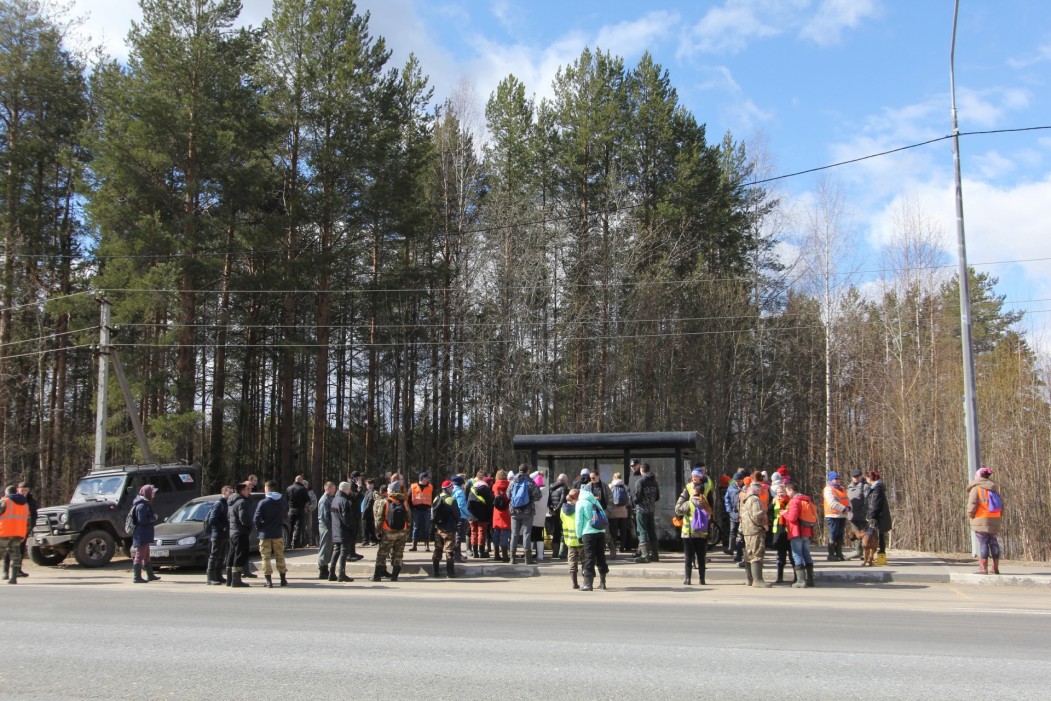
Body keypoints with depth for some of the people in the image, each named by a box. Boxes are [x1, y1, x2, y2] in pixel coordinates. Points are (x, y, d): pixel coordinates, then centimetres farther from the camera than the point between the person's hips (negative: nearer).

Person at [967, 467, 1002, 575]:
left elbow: (972, 504, -15)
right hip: (995, 520, 6)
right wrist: (999, 517, 17)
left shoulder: (976, 488, -6)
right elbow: (1001, 505, 13)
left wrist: (970, 515, -2)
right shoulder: (994, 488, 14)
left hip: (981, 519, -6)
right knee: (993, 542, 12)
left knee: (983, 543, -4)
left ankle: (983, 568, -6)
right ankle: (995, 568, 15)